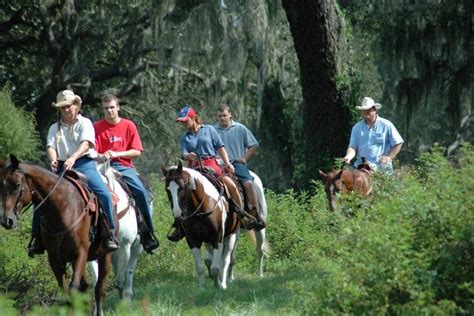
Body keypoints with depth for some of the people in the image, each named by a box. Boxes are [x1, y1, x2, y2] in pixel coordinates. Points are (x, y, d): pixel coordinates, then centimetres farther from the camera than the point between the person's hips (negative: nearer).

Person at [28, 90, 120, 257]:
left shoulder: (85, 123, 7)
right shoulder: (55, 128, 18)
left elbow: (85, 143, -11)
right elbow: (50, 146, 2)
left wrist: (73, 158, -30)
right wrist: (53, 160, -22)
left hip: (84, 164, -3)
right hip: (61, 167, 3)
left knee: (104, 194, -26)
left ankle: (110, 233, -16)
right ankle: (36, 236, -8)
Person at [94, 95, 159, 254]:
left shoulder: (128, 126, 6)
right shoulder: (97, 127, 5)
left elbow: (137, 151, 2)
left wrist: (117, 154, -12)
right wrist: (100, 156, -22)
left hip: (124, 167, 0)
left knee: (141, 192, -22)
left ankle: (148, 231, -8)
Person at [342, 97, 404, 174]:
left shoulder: (386, 125, 4)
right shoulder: (357, 127, 13)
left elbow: (398, 143, 6)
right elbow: (352, 147, 9)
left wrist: (389, 157, -5)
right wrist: (348, 157, -13)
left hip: (381, 167, -3)